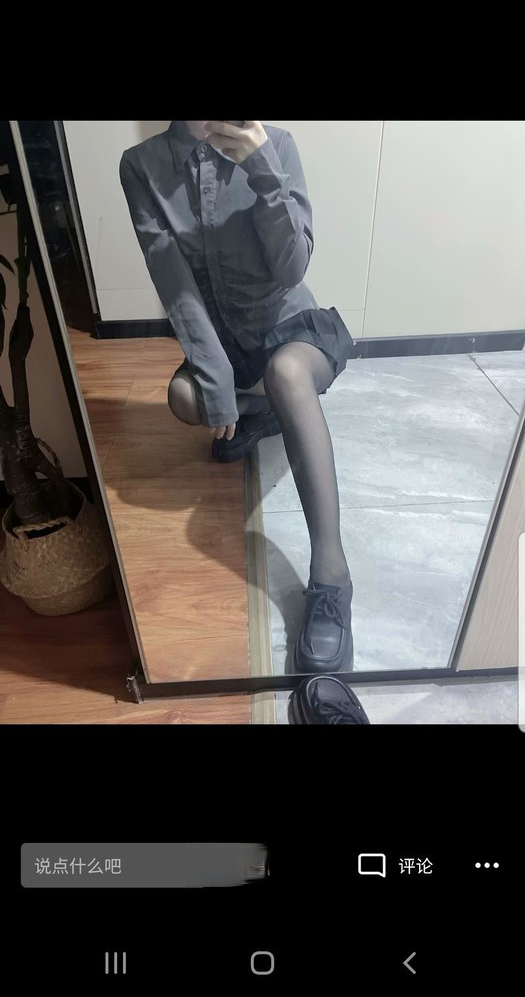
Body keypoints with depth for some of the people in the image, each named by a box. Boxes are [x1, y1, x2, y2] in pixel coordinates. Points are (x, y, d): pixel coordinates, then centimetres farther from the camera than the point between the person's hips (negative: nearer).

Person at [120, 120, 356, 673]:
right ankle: (265, 411, 6)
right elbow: (174, 283, -15)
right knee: (186, 397, -30)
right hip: (220, 336, 3)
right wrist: (215, 378, -24)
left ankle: (330, 572, -37)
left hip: (290, 322, -2)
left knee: (285, 370, -37)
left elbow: (291, 268, -18)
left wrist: (262, 168, -30)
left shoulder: (276, 144, -7)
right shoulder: (142, 165, -5)